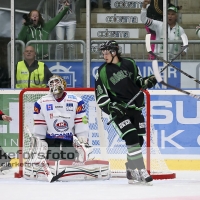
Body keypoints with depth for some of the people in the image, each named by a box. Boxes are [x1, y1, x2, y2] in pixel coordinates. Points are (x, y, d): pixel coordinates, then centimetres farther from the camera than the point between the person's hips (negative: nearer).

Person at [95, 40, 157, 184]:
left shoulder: (129, 64, 3)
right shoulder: (102, 72, -4)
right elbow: (101, 97, -3)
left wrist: (146, 81, 0)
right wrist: (110, 107, -18)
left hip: (135, 108, 4)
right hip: (119, 109, -4)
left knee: (139, 139, 5)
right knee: (132, 138, -19)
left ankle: (131, 170, 19)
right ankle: (141, 172, -21)